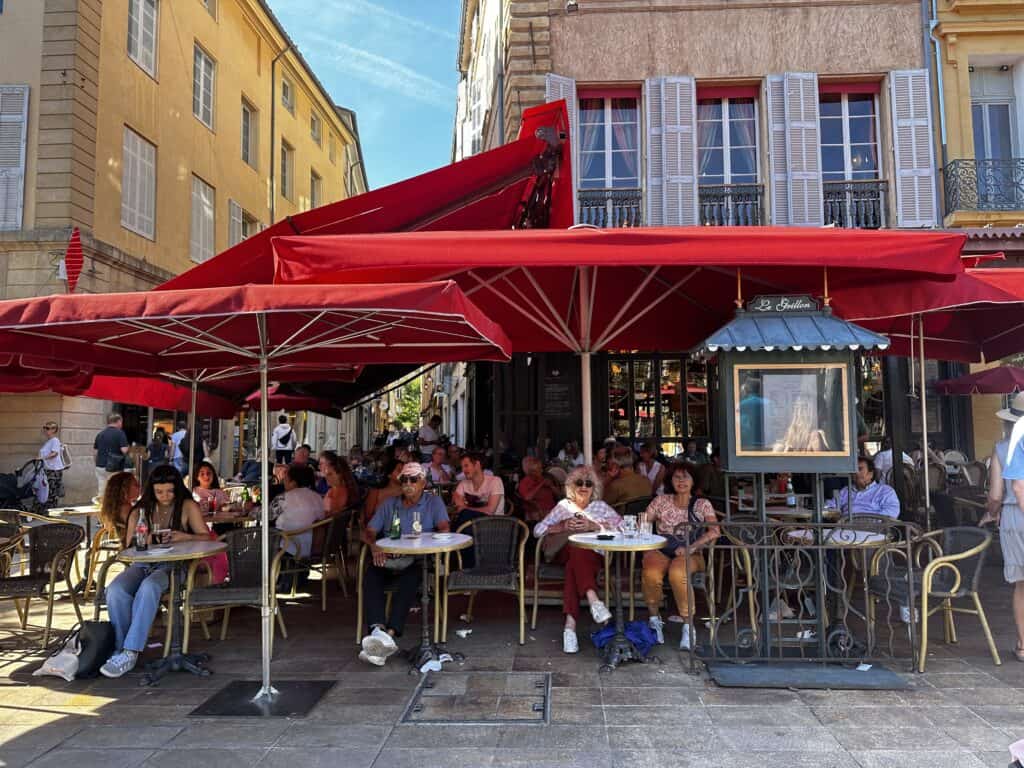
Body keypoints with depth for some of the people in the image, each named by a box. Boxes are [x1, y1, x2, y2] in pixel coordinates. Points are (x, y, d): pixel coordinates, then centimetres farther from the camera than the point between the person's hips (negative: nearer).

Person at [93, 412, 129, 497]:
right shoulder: (120, 433, -8)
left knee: (101, 493, 8)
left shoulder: (100, 434, 10)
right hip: (114, 469, -6)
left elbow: (95, 452, 14)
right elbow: (124, 450, -16)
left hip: (100, 467, 6)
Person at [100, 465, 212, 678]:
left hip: (172, 565, -3)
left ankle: (129, 653, -32)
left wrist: (184, 537, -18)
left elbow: (206, 537, 2)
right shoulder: (140, 511, 16)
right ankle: (121, 648, -18)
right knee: (115, 591, -29)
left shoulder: (188, 507, 7)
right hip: (142, 564, 3)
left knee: (149, 587, -36)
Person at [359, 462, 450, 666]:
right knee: (370, 575, -30)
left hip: (417, 562, -3)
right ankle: (378, 630, -47)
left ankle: (390, 633, -47)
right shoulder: (389, 504, 20)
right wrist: (374, 545, -11)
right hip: (388, 560, 3)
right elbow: (368, 531, 13)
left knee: (410, 577, -37)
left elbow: (444, 529, -5)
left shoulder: (433, 502, 11)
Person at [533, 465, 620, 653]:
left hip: (594, 554, 0)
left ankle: (570, 623, -47)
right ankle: (593, 600, -53)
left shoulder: (600, 506, 23)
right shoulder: (563, 506, 23)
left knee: (576, 560, -37)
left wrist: (593, 526, -10)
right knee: (576, 553, -37)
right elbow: (538, 530, 12)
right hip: (566, 552, 0)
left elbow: (621, 525, 3)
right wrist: (562, 526, -5)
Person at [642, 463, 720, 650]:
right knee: (652, 575, -33)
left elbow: (715, 531, -5)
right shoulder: (661, 501, 14)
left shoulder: (702, 504, 10)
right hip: (660, 550, 1)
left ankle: (688, 626, -21)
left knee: (677, 574, -37)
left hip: (690, 555, -1)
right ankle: (654, 620, -6)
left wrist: (690, 547, -19)